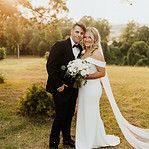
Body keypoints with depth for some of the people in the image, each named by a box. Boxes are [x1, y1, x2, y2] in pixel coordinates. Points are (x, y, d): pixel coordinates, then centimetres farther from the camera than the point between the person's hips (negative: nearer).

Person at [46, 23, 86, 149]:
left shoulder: (81, 50, 7)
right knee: (61, 115, 1)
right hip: (61, 88, -6)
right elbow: (50, 66, -17)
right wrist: (59, 84, -17)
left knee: (69, 115, 17)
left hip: (73, 89, 6)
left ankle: (67, 138, 36)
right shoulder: (60, 46, -13)